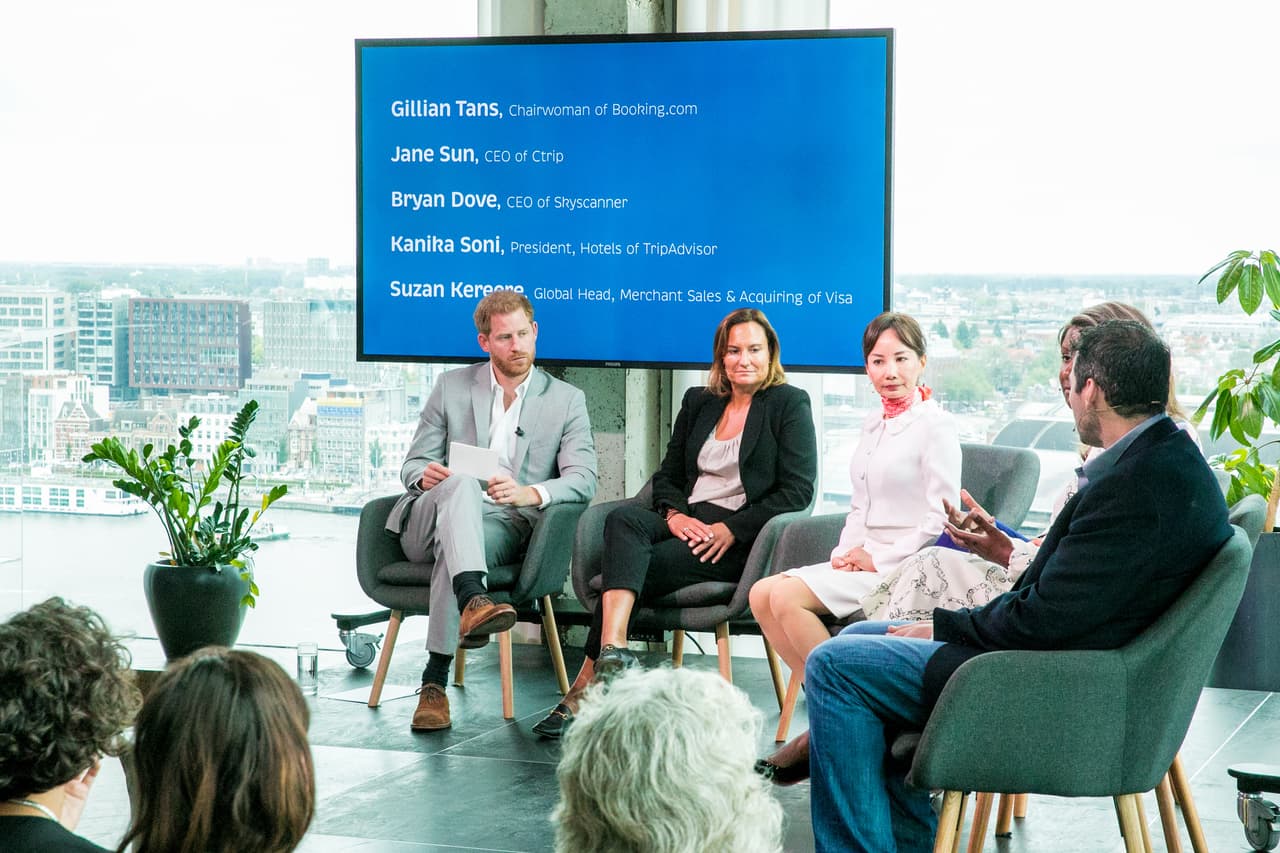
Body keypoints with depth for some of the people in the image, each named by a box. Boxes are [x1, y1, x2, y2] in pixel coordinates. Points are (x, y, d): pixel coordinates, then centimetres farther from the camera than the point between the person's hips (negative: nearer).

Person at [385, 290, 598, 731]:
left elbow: (583, 478, -1)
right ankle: (473, 601, -57)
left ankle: (435, 682, -38)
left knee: (451, 552, -37)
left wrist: (530, 493, -22)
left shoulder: (566, 400, 12)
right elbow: (413, 465, 14)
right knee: (461, 483, -35)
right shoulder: (452, 387, 15)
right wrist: (425, 476, -14)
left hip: (504, 527, -1)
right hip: (429, 525, 1)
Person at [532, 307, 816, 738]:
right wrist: (675, 515, -4)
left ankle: (585, 687, -33)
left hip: (743, 539, -5)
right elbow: (667, 475, 20)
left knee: (645, 566, -28)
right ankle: (613, 649, -47)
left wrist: (730, 530, -13)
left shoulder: (790, 404, 4)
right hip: (688, 522, 5)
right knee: (623, 519, -29)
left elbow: (797, 491, -5)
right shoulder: (698, 403, 21)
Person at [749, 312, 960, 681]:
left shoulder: (937, 425, -9)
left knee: (786, 596, -22)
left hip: (904, 568, -9)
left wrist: (879, 560, -13)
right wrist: (846, 552, 5)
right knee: (761, 594, -6)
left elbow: (940, 519, -14)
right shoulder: (873, 425, 17)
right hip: (863, 561, 9)